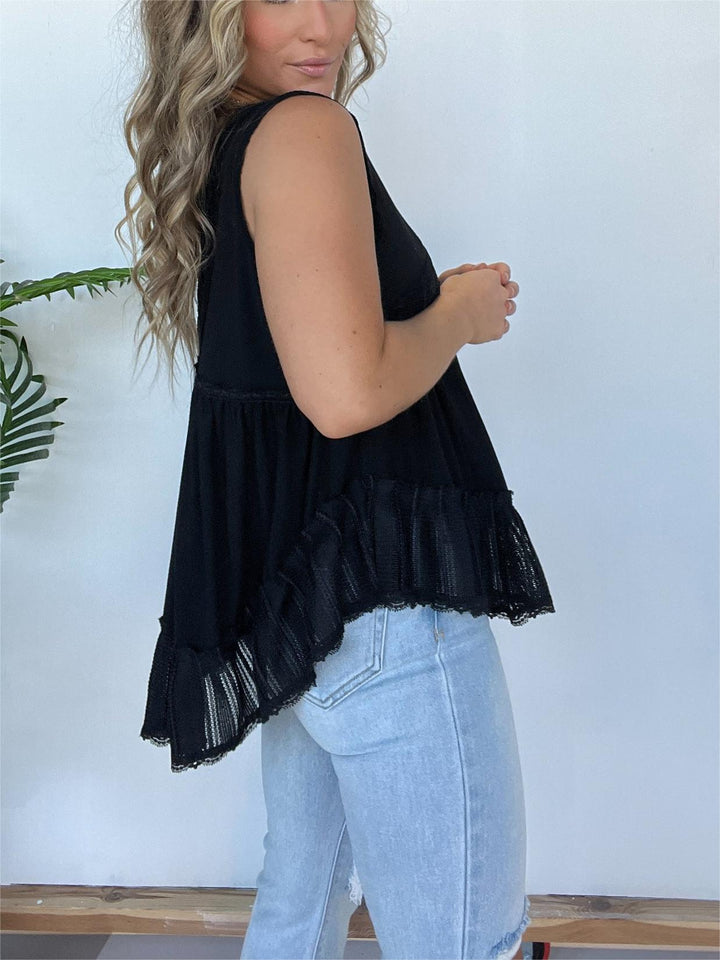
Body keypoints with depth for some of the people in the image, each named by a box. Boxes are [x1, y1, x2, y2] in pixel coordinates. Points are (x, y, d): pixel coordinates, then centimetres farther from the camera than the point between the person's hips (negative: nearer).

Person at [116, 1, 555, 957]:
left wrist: (435, 298, 15)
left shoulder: (218, 150, 15)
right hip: (377, 595, -10)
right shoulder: (305, 129, -14)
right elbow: (347, 393, -27)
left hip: (279, 591, 10)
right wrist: (456, 317, -9)